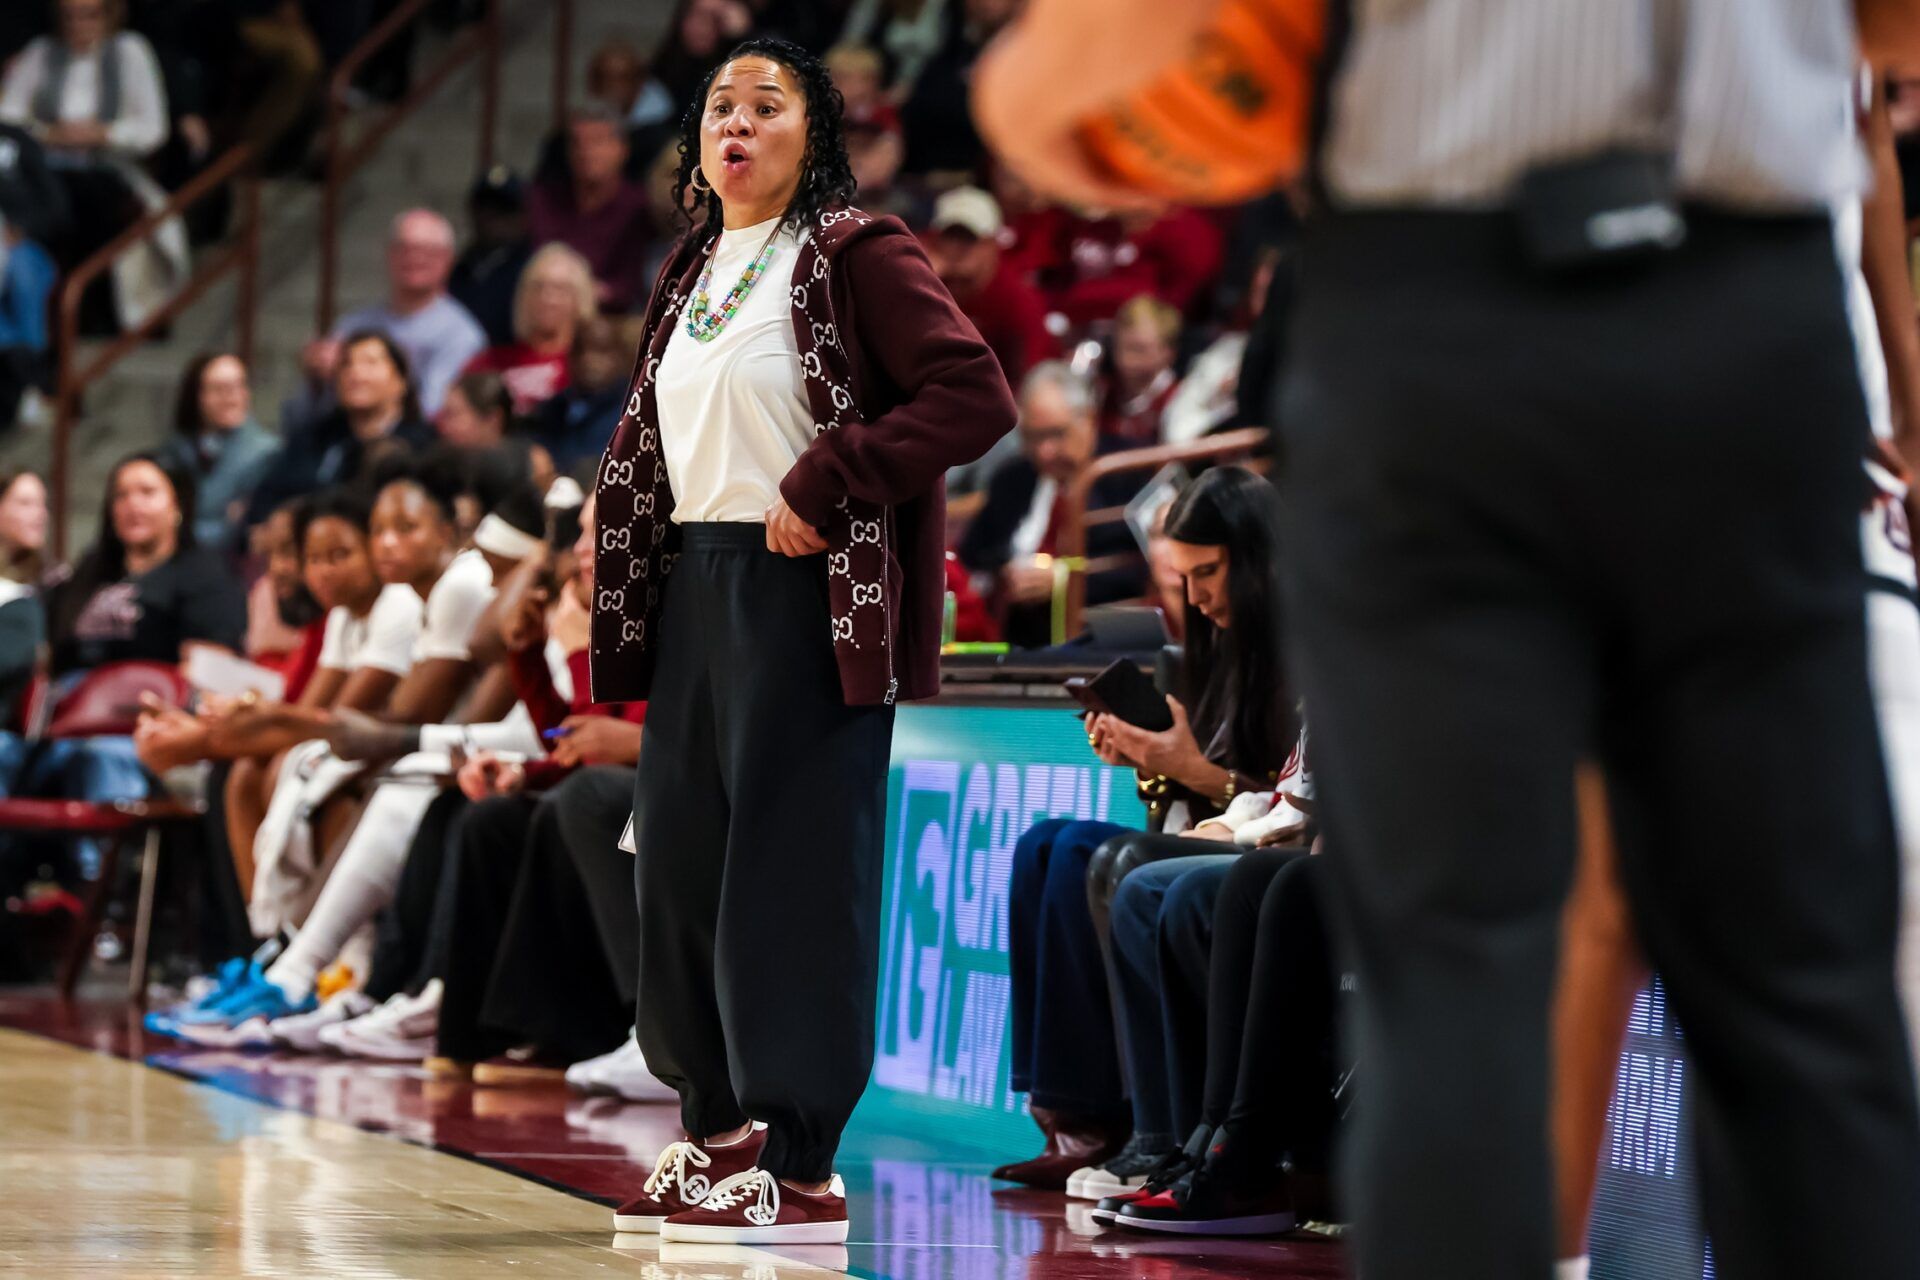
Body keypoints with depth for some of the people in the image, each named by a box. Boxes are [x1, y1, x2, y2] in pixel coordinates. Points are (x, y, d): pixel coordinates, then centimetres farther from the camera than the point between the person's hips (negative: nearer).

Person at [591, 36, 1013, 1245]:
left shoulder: (855, 254, -7)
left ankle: (806, 1169, -4)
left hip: (806, 592, -8)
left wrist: (823, 485, -19)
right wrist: (629, 613, 14)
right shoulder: (694, 274, 16)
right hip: (694, 588, 8)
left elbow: (976, 396, -17)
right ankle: (721, 1128, 21)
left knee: (794, 869, -7)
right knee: (682, 857, 10)